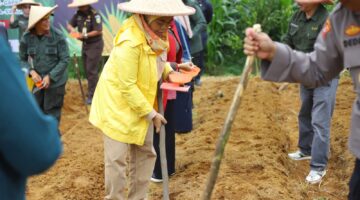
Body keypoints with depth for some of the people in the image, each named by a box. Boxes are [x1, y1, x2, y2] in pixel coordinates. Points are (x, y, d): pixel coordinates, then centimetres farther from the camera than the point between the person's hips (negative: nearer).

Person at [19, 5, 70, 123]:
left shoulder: (57, 36, -15)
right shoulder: (27, 38, -8)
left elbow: (65, 60, -11)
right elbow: (22, 59, 4)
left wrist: (50, 76, -17)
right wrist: (31, 71, -15)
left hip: (55, 81, -3)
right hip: (37, 81, 3)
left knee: (52, 113, 5)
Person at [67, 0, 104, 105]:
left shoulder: (95, 14, -19)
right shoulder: (78, 14, 2)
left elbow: (98, 31, -23)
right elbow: (69, 25, 8)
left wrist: (85, 35, -27)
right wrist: (72, 29, -15)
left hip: (95, 45, -8)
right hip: (85, 44, 8)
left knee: (91, 70, -8)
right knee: (87, 69, 15)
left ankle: (92, 95, -2)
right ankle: (95, 90, 30)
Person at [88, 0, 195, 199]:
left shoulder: (154, 33, -3)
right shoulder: (129, 42, -28)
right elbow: (127, 86, -25)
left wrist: (168, 70, -5)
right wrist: (151, 113, -20)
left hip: (141, 104, 8)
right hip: (118, 105, -8)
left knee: (145, 153, 13)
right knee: (117, 158, -1)